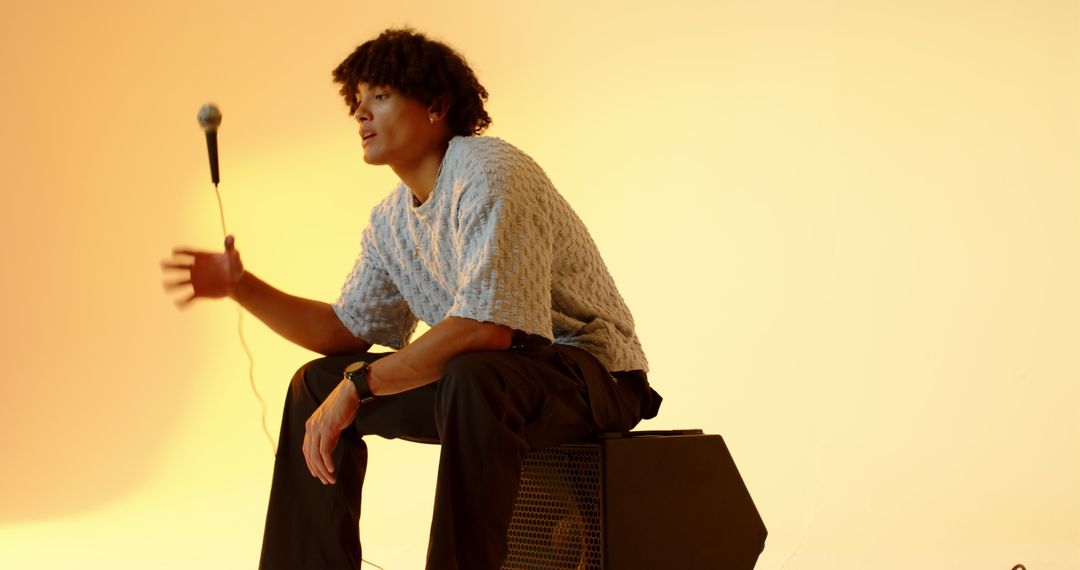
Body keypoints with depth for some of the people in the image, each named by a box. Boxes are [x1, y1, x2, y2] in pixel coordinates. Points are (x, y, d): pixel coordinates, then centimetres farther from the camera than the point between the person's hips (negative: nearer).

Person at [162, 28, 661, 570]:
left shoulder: (489, 175, -21)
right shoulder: (391, 220, 7)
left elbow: (486, 328, -31)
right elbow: (349, 331, 15)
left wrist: (357, 386, -27)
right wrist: (242, 287, 2)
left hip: (588, 369, -9)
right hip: (486, 376, 9)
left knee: (471, 379, -40)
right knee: (316, 385, 9)